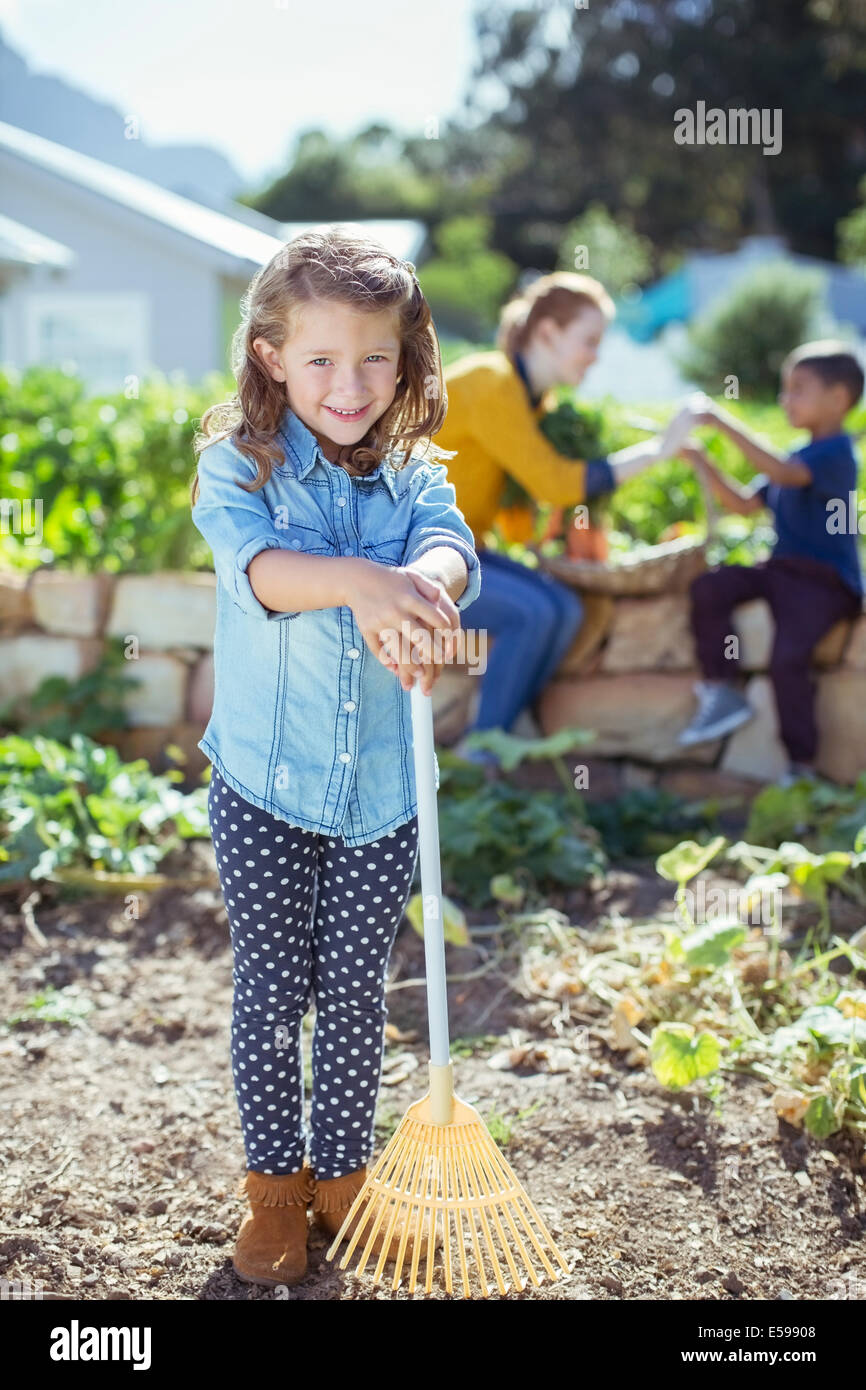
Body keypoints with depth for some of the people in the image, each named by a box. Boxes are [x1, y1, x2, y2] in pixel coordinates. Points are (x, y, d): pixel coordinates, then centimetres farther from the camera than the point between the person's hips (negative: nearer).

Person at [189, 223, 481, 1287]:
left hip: (382, 794, 2)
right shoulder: (240, 467, -8)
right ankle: (273, 1181, 29)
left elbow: (450, 549, -21)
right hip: (264, 788, -2)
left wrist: (415, 592, -45)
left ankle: (342, 1170, 33)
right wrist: (361, 579, -49)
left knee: (355, 995, 12)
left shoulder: (412, 475, 0)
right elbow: (256, 562, -29)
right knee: (270, 993, 9)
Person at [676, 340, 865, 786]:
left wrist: (721, 421, -29)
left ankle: (801, 766, -14)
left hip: (824, 581, -9)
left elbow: (781, 473, -30)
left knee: (787, 657, -27)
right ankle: (722, 694, -4)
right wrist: (702, 461, 7)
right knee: (708, 587, -13)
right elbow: (745, 503, 19)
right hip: (782, 569, 9)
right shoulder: (799, 459, 19)